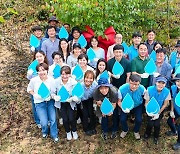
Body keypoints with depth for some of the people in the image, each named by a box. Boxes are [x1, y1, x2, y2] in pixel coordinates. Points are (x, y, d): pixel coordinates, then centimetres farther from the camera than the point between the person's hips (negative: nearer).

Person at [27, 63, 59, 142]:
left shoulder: (51, 79, -14)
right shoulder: (34, 80, -14)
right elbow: (29, 89, 3)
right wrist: (34, 94, -13)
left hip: (50, 101, 1)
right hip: (39, 103, -1)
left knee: (53, 120, 2)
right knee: (44, 122, -2)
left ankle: (54, 135, 30)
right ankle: (45, 132, 35)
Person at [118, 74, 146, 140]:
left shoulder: (142, 89, -30)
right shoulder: (122, 89, -31)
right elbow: (119, 101, -17)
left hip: (138, 106, 0)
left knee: (139, 120, -16)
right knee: (122, 119, -15)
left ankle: (136, 131, 21)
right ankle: (125, 130, 23)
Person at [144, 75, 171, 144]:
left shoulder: (167, 91, -21)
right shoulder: (149, 89, -25)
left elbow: (165, 104, -7)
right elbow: (146, 103, -14)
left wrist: (158, 113, -10)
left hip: (160, 110, 1)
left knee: (157, 124, -11)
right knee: (150, 123, -13)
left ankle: (156, 137, 22)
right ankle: (147, 134, 24)